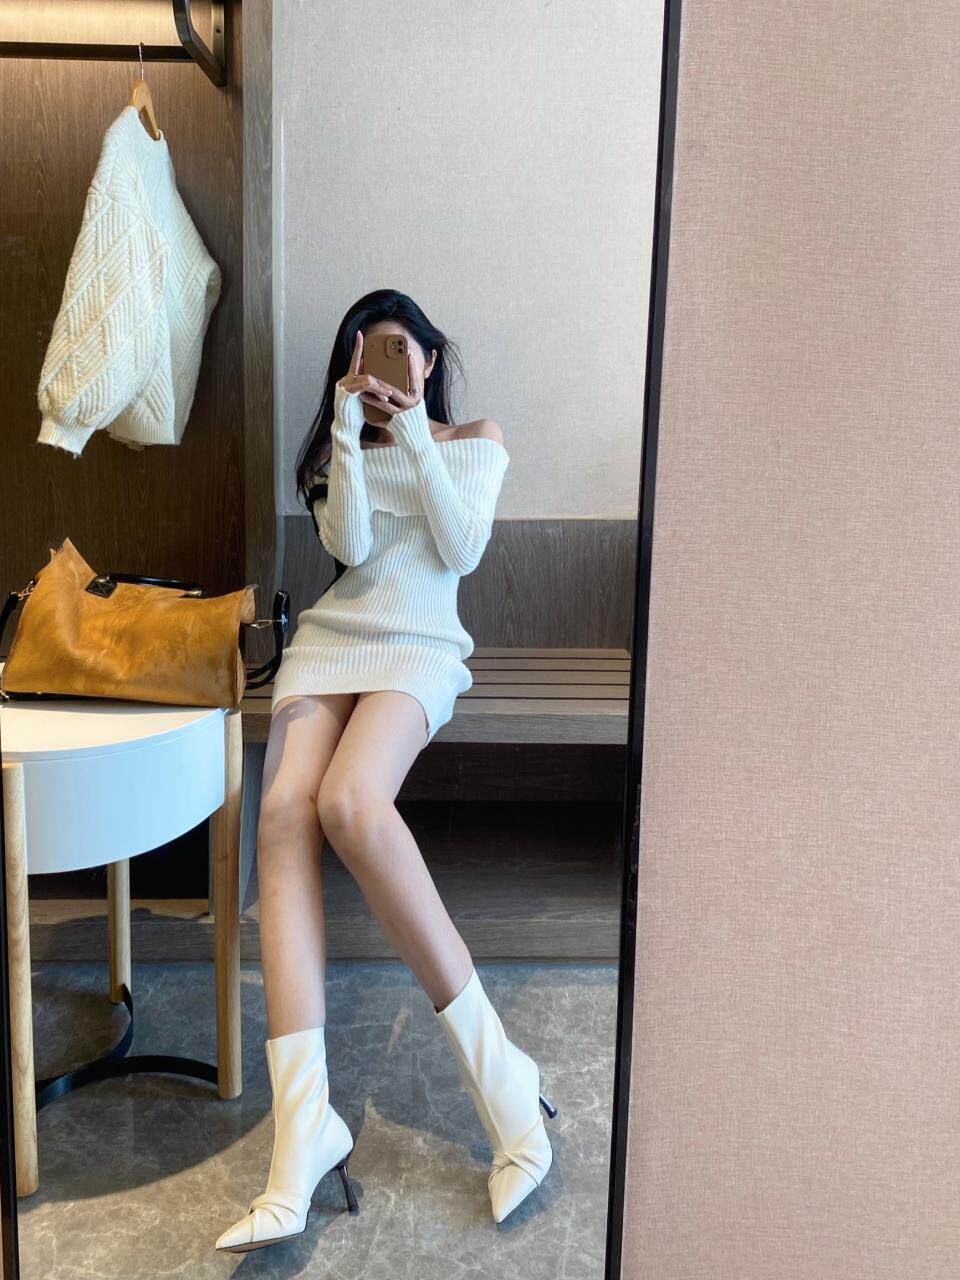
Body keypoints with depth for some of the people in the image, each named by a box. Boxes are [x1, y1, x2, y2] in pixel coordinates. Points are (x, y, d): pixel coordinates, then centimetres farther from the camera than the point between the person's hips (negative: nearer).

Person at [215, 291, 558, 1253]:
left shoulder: (476, 442, 16)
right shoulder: (341, 450, 23)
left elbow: (461, 551, -2)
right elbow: (351, 546, 2)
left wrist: (415, 431, -4)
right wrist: (351, 426, -1)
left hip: (417, 645, -3)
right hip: (329, 639, 3)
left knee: (349, 803, -36)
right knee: (283, 812, -28)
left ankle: (494, 1066, -29)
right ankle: (303, 1126, -36)